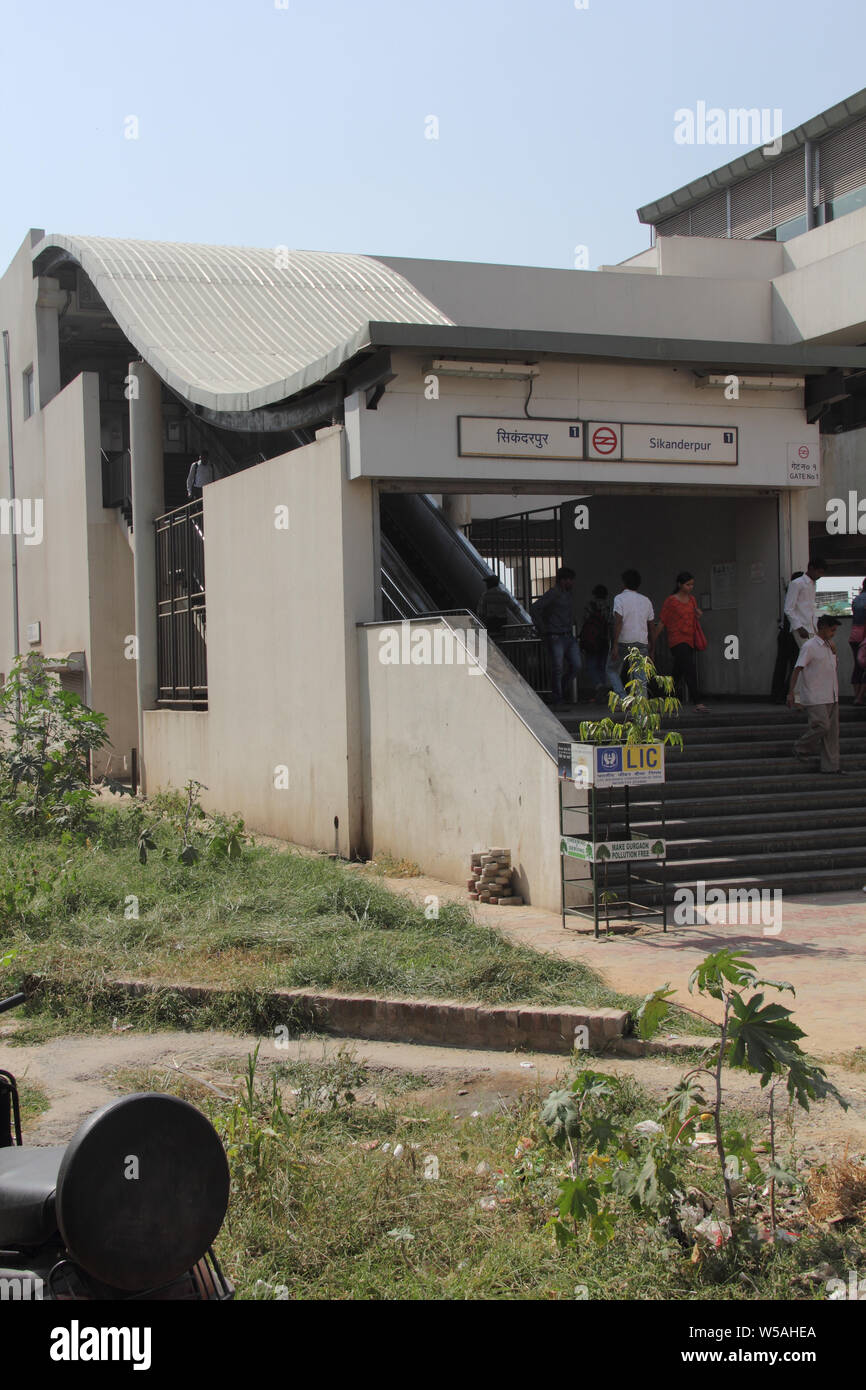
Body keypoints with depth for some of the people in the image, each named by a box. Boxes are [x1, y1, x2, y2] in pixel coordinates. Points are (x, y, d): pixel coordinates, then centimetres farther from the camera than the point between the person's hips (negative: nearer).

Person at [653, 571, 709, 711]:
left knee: (678, 673, 11)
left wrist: (698, 616, -1)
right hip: (677, 641, -7)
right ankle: (697, 702, -23)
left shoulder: (691, 599, 13)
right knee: (690, 670, -18)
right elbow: (662, 622, -3)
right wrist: (653, 641, 1)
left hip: (689, 640, 7)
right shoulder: (671, 601, -6)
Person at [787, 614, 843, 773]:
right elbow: (797, 669, -14)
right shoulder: (810, 646, -10)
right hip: (815, 698, -8)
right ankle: (801, 749, 10)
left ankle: (831, 765, 10)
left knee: (832, 730, 5)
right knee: (822, 726, -14)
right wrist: (791, 692, -18)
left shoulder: (829, 645, 14)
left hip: (831, 697, 8)